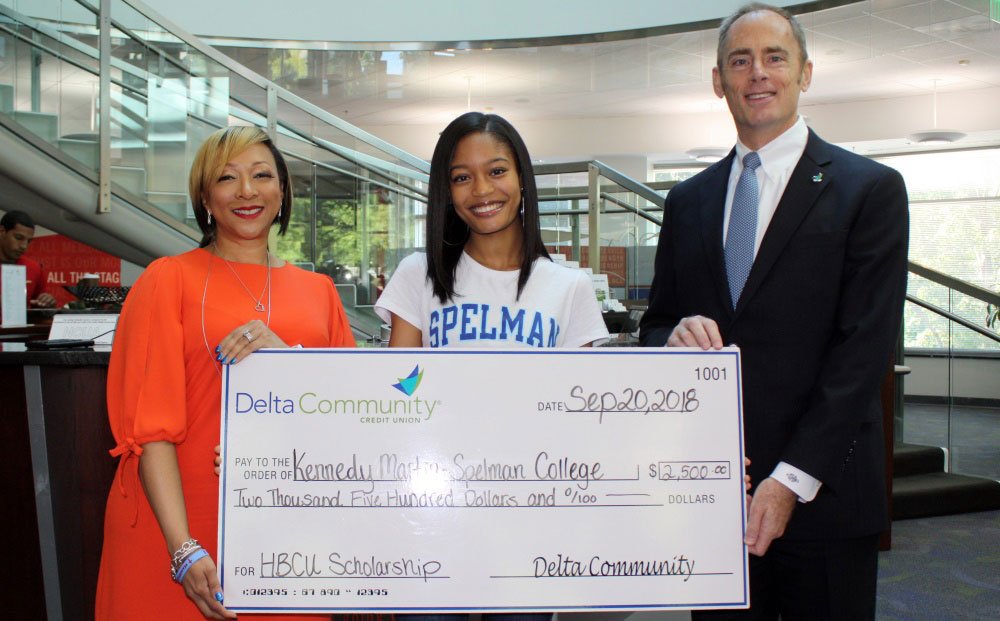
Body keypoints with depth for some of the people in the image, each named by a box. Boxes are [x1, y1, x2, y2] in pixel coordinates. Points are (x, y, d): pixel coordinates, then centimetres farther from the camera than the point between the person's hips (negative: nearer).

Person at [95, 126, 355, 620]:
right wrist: (185, 549, -15)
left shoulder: (317, 291, 10)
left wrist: (288, 355, -14)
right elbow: (149, 425, -6)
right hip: (182, 529, -3)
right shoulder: (169, 279, 0)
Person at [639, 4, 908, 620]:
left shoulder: (870, 189, -2)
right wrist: (673, 335, -12)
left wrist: (794, 478, -15)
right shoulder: (688, 200, 12)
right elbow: (654, 326, 13)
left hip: (821, 495, -3)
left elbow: (865, 348, -9)